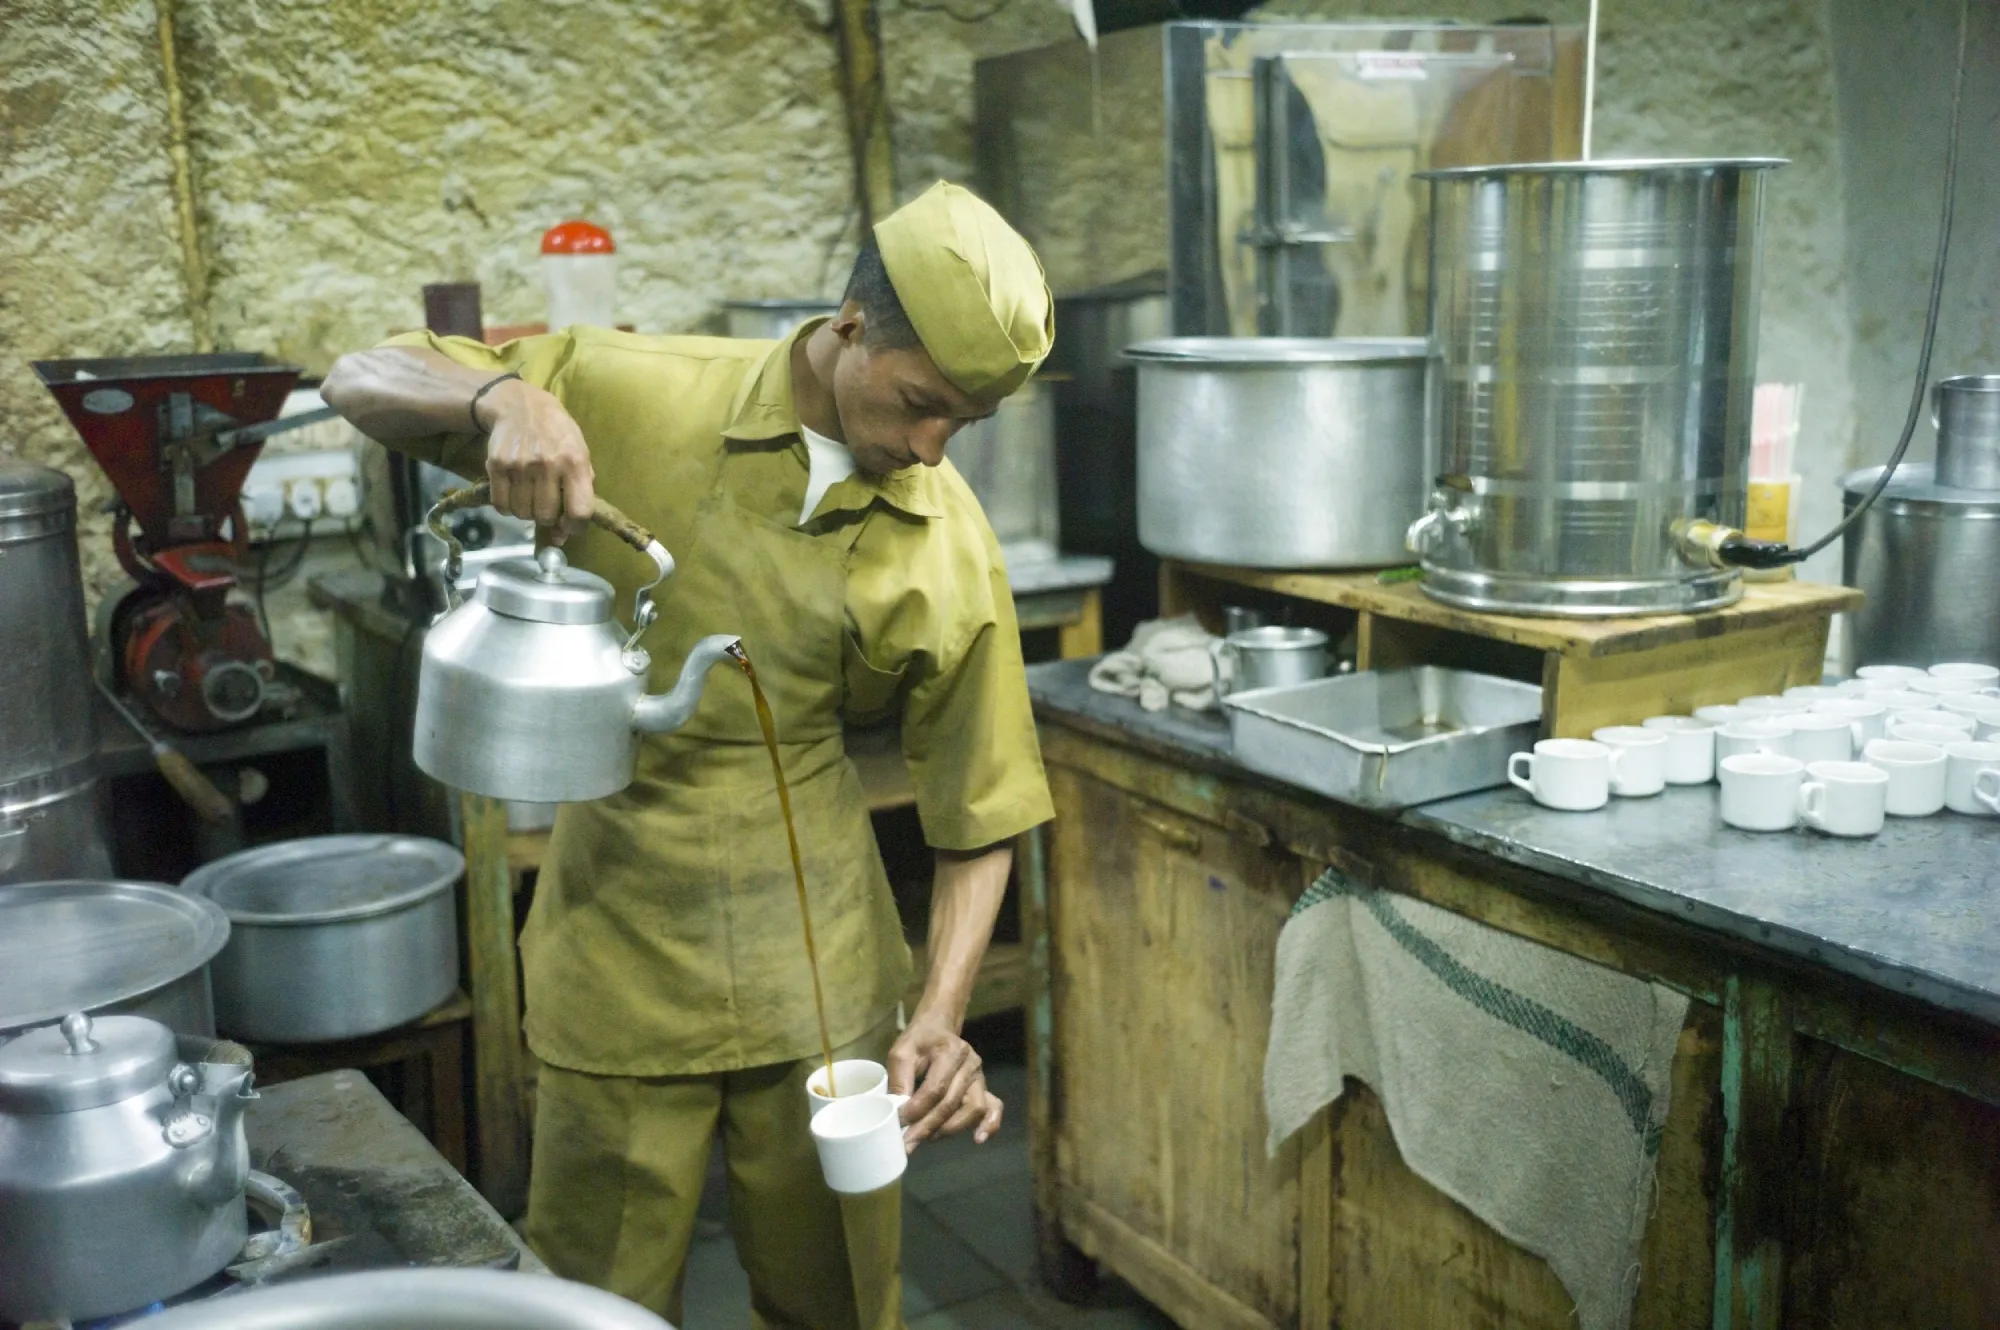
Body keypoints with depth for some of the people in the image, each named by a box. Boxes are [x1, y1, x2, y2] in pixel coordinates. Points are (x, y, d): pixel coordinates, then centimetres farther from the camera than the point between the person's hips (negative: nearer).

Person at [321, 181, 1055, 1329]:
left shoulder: (950, 552, -8)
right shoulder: (637, 398, -10)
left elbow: (980, 823, -3)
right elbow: (360, 382, -3)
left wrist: (941, 1019, -16)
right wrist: (502, 394, -24)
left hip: (819, 988, 1)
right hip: (620, 973, 0)